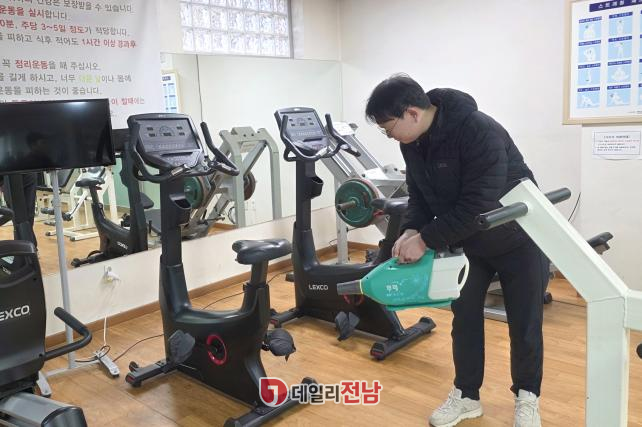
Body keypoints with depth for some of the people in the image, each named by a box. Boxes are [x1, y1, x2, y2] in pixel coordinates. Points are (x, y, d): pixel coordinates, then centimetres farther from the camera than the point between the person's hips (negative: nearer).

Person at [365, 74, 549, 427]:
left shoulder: (480, 132, -34)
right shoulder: (412, 141, -10)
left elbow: (477, 204, -36)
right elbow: (419, 194, 0)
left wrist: (426, 239, -32)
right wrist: (411, 230, -18)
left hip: (519, 239, -6)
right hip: (467, 240, 6)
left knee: (524, 323, 6)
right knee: (465, 317, 9)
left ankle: (527, 397, 27)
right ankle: (466, 396, 24)